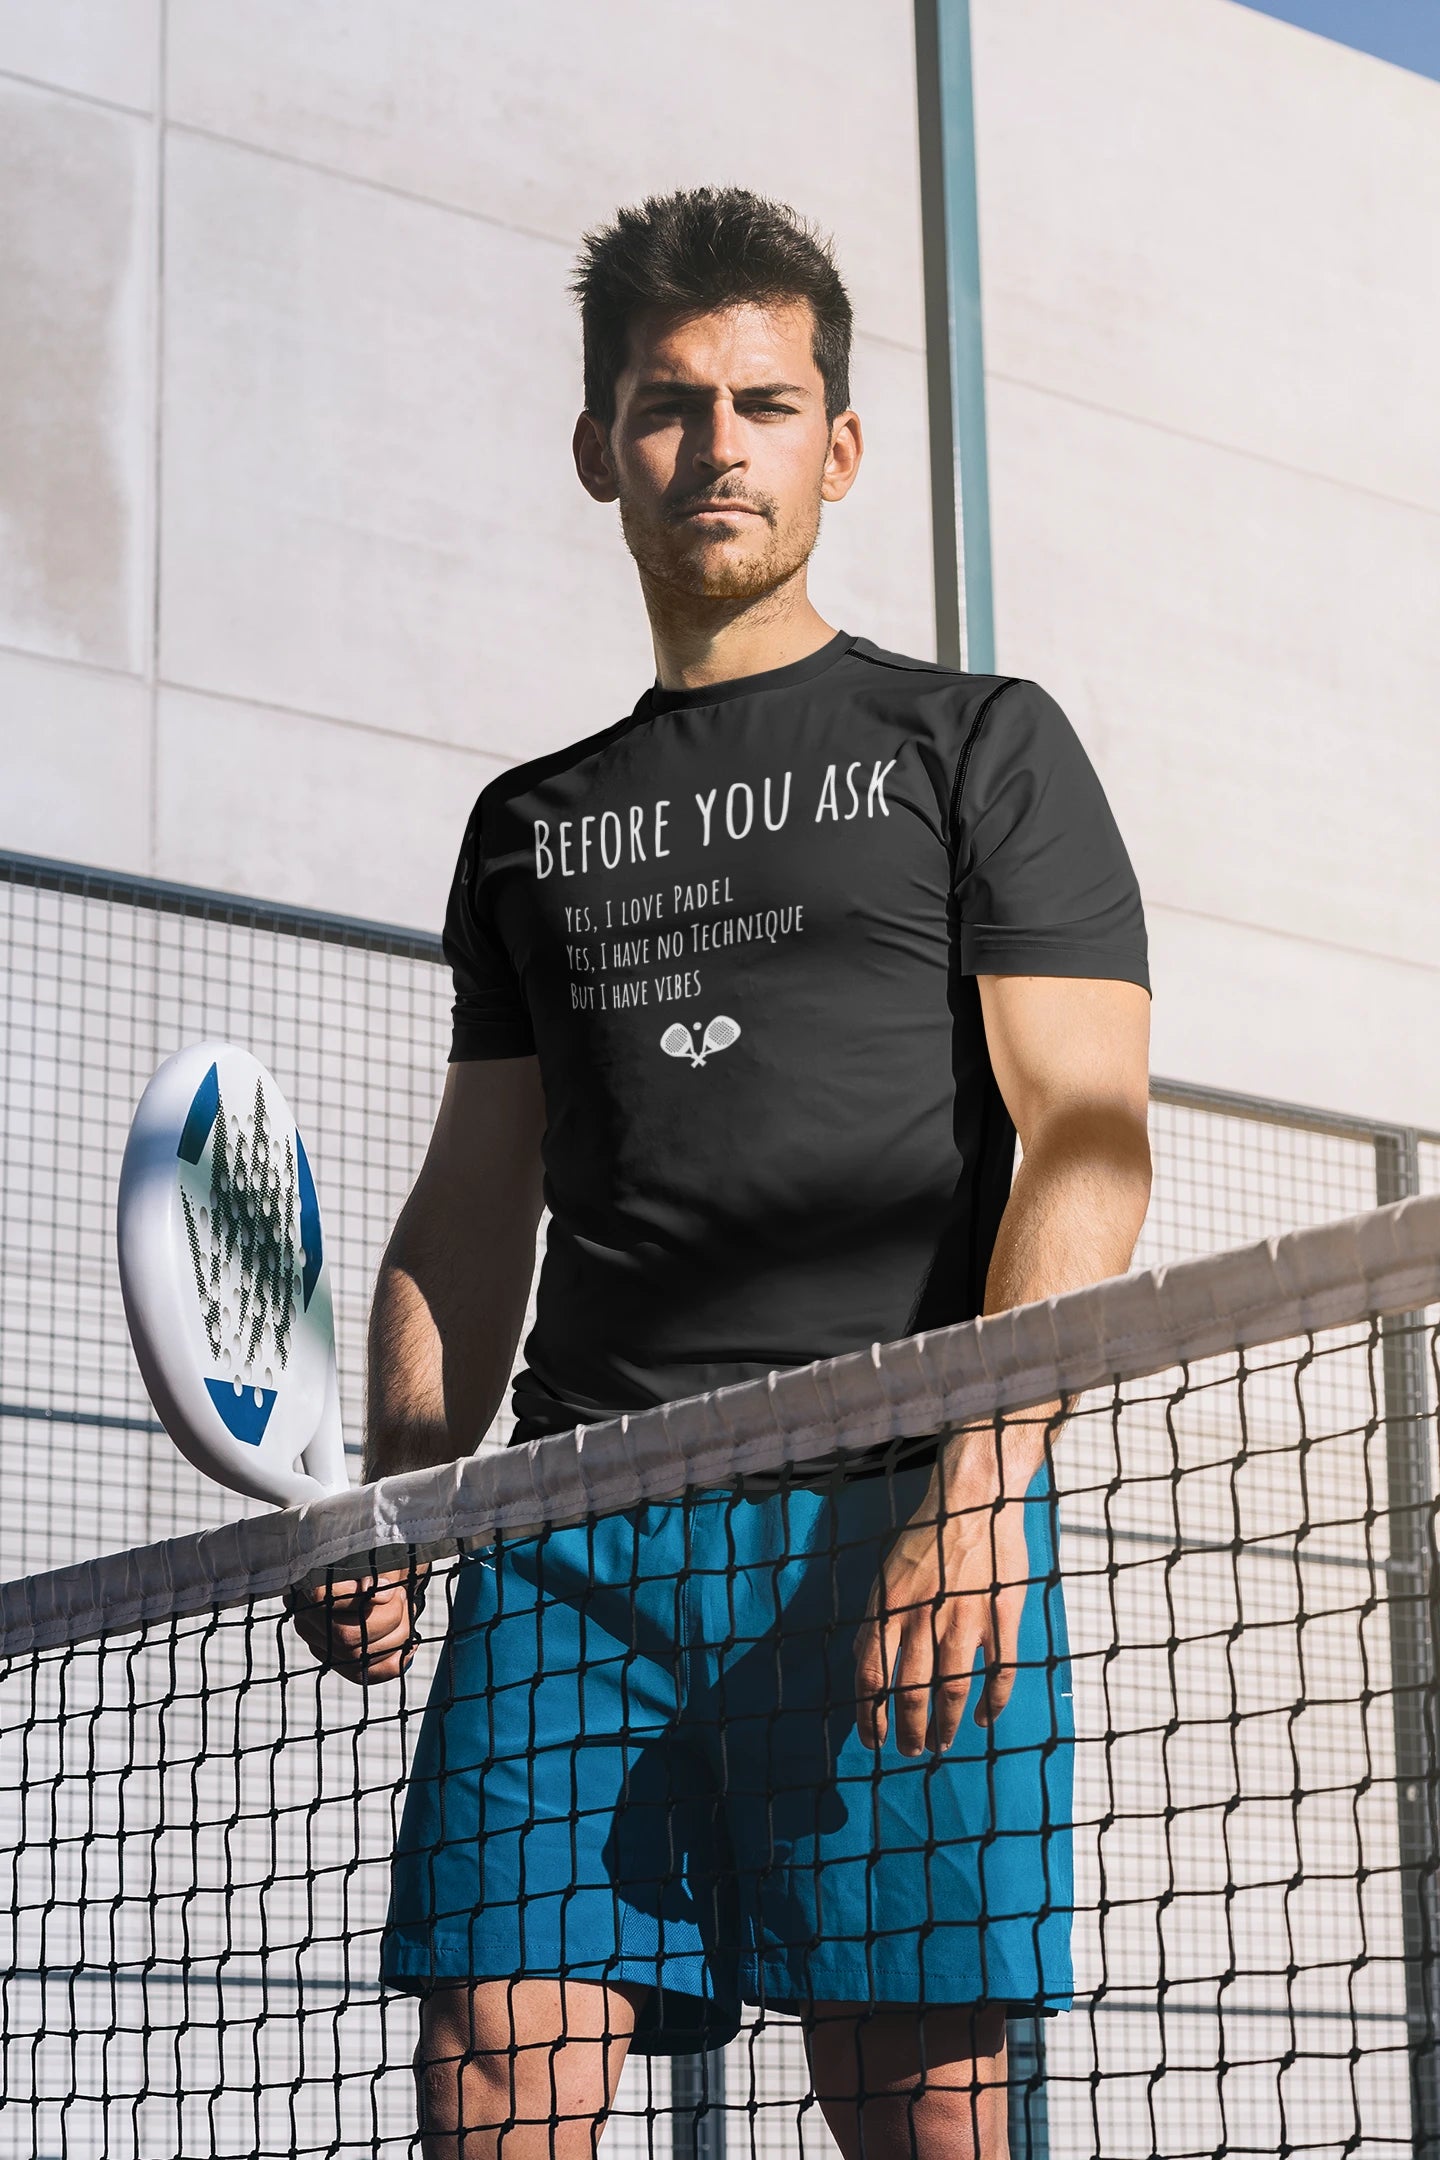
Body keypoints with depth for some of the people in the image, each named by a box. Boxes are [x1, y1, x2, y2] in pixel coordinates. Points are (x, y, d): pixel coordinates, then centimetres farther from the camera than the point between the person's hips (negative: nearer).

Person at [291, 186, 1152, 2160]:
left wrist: (980, 1492, -15)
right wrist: (387, 1513, 3)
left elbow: (1084, 1147, -1)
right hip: (575, 1531, 4)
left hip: (895, 1516, -3)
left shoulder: (976, 744, 10)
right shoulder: (531, 826, 23)